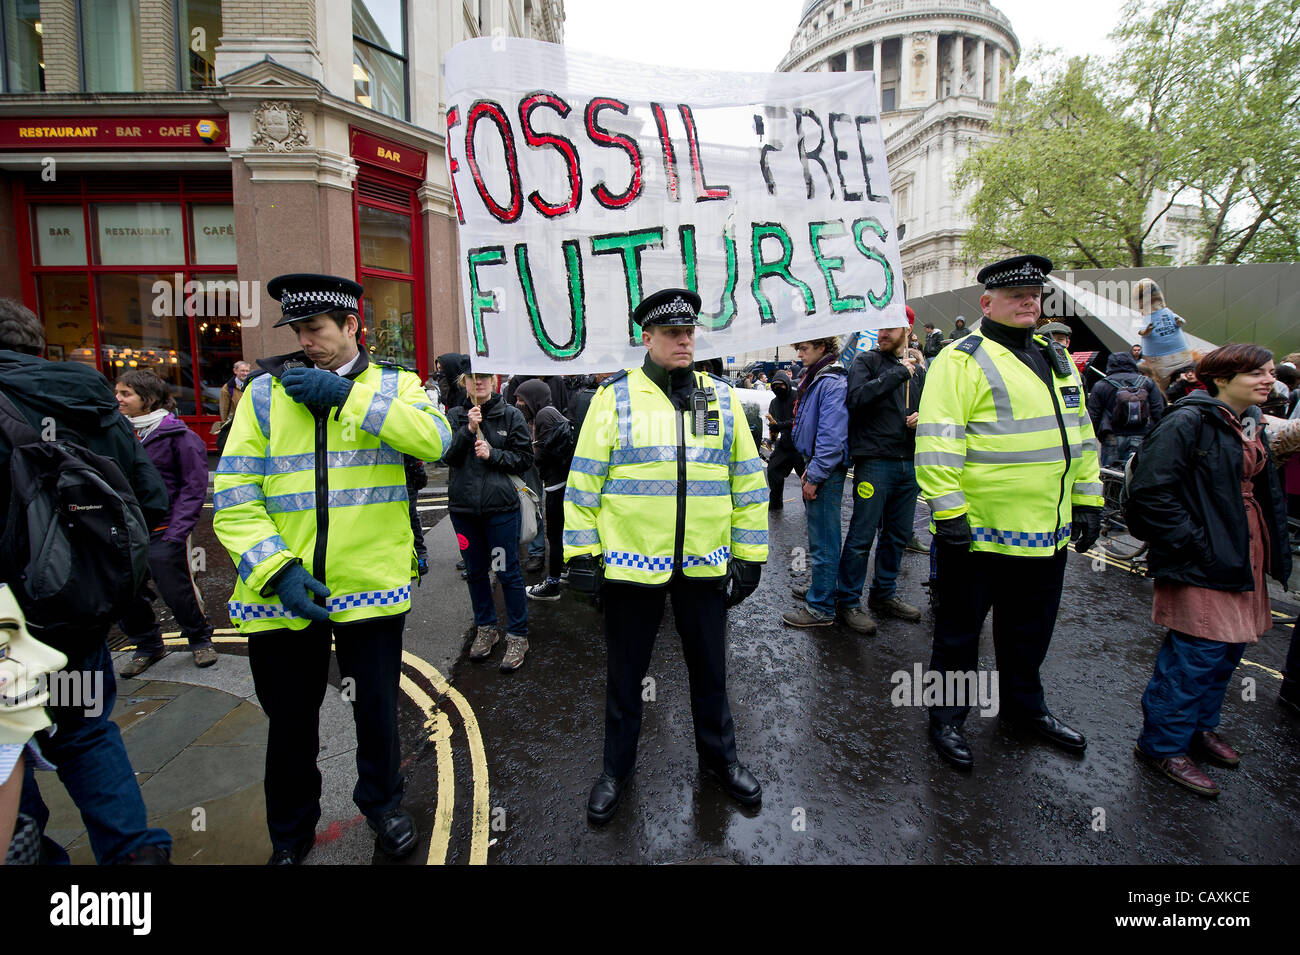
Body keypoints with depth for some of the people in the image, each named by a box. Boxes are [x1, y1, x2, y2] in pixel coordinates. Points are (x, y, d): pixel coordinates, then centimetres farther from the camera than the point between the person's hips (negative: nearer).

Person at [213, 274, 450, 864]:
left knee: (377, 710, 14)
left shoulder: (393, 387, 3)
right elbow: (234, 497, -3)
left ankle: (381, 802, 42)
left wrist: (346, 396, -20)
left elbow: (434, 438, -19)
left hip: (372, 586, -1)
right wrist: (278, 569, -15)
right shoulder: (264, 392, 3)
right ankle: (291, 833, 41)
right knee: (290, 720, 17)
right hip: (282, 592, 1)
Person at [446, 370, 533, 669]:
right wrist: (468, 430, -17)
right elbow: (446, 455, -5)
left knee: (508, 572, 1)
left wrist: (493, 454, -15)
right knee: (476, 571, 15)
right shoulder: (455, 416, 6)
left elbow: (525, 458, -1)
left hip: (501, 506, -3)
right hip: (463, 505, 3)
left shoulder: (511, 415, -1)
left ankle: (517, 635, 15)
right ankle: (486, 628, 32)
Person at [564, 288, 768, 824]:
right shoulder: (614, 396, -3)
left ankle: (719, 758, 40)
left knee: (709, 669, 18)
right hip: (630, 564, -2)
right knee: (624, 673, 14)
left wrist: (748, 555, 6)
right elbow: (584, 480, -3)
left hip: (705, 565, 2)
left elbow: (747, 481, 8)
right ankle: (616, 769, 34)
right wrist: (581, 554, -5)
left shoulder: (721, 397, 5)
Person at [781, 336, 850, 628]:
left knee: (823, 540, -4)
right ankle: (822, 586, 34)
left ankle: (820, 608, 4)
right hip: (817, 467, 10)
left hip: (826, 471, -10)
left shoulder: (832, 383, -17)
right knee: (822, 535, 20)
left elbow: (832, 437, -23)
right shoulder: (815, 380, 15)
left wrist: (814, 476, -20)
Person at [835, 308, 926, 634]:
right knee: (861, 536, -3)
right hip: (875, 462, -6)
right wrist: (897, 373, -18)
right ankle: (847, 601, 8)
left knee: (898, 535, 14)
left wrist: (921, 418, 3)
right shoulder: (866, 361, -1)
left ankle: (884, 594, 29)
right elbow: (857, 397, -19)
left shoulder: (918, 371, 16)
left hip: (908, 463, 6)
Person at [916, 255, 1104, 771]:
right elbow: (938, 442, -18)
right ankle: (947, 718, 25)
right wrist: (948, 512, -22)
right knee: (959, 631, 8)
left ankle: (1023, 705, 42)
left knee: (1030, 629, 22)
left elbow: (1081, 434, 19)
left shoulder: (1056, 360, 14)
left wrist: (1087, 501, 15)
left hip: (1046, 531, 8)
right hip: (977, 532, -7)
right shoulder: (961, 360, -11)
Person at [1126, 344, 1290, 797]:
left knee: (1229, 647, 16)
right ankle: (1163, 744, 11)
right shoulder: (1188, 423, -16)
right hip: (1204, 561, -9)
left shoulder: (1251, 425, 14)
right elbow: (1150, 492, -23)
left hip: (1243, 554, 9)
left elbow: (1266, 491, 24)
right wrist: (1193, 543, -20)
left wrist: (1275, 551, 15)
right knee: (1197, 654, -4)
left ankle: (1199, 726, 35)